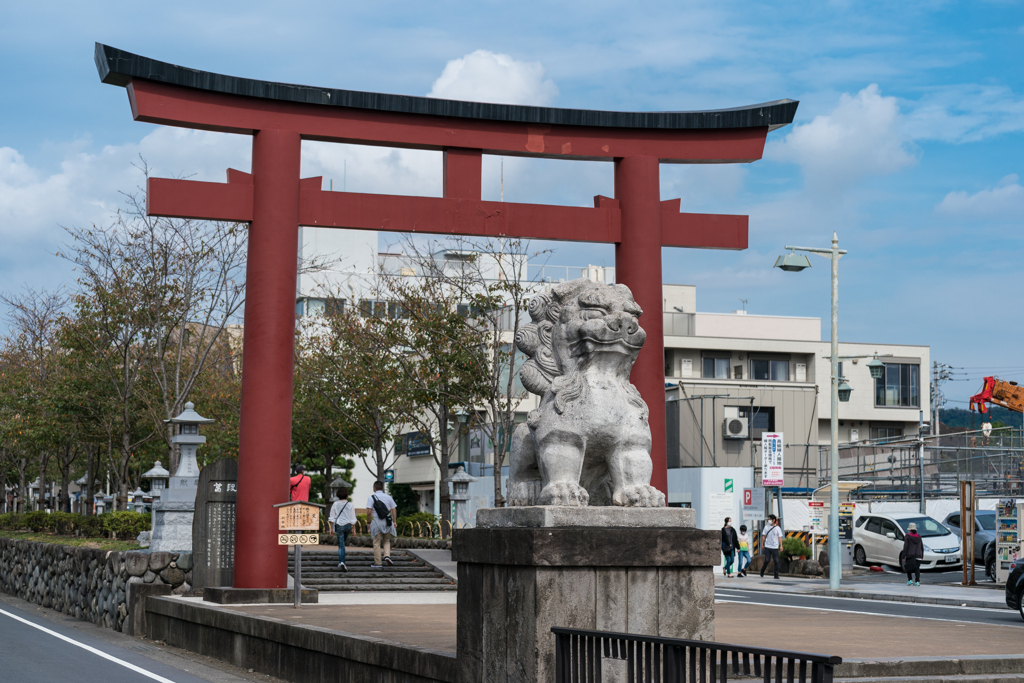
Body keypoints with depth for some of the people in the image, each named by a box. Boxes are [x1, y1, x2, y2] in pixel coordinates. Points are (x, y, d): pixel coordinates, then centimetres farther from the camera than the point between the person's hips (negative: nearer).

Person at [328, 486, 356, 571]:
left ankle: (341, 562, -17)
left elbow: (332, 517, 2)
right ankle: (341, 561, 22)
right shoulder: (350, 504, -1)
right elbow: (353, 518, 0)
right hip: (347, 525, 1)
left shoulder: (335, 504, -1)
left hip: (339, 525, -1)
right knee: (343, 543, 19)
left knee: (341, 545, -1)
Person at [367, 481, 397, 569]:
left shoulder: (371, 498, -4)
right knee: (386, 541, 18)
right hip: (387, 522, 3)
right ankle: (387, 556, -5)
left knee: (377, 543, 4)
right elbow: (393, 510, 4)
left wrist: (369, 521, 3)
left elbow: (368, 512, -12)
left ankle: (377, 563, 5)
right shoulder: (388, 497, 6)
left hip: (376, 522, -3)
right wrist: (394, 522, 12)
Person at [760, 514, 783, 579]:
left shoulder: (777, 528, 2)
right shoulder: (767, 527, 7)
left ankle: (776, 575, 2)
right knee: (766, 560, -6)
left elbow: (780, 537, 1)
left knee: (776, 561, -3)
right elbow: (764, 536, 11)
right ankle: (762, 573, 12)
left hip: (775, 547, 0)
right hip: (767, 547, 0)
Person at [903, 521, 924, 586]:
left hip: (910, 555, -3)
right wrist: (922, 556, 19)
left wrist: (903, 557, -5)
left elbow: (905, 547, -8)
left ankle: (910, 580, -1)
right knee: (917, 568, 3)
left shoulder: (907, 536, -5)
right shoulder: (919, 537, 9)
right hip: (918, 556, 3)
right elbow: (922, 547, 12)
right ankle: (917, 581, -4)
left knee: (909, 569, 9)